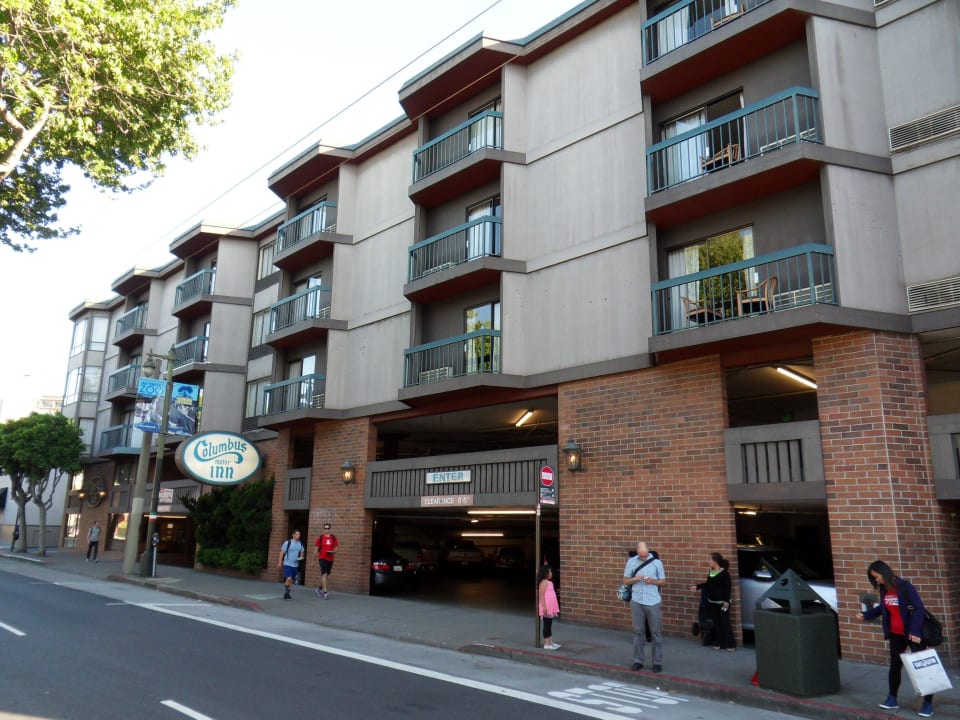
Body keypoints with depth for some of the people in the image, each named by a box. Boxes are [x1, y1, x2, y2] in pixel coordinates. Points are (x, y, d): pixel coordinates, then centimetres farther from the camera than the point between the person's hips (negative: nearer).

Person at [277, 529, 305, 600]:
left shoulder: (300, 544, 6)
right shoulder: (287, 543, -9)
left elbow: (301, 552, 21)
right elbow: (282, 552, -4)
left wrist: (301, 557, 1)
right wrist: (280, 562, -6)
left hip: (295, 564, 5)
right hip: (287, 564, -5)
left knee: (292, 580, 9)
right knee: (289, 578, -18)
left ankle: (287, 593, 24)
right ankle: (286, 592, -2)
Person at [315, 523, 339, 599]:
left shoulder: (333, 537, 5)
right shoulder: (320, 538, -1)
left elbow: (336, 547, 9)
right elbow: (317, 549, 4)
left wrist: (333, 551, -13)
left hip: (330, 559, 4)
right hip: (322, 558, -4)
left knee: (327, 575, 13)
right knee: (324, 574, -14)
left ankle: (320, 587, 35)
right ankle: (325, 592, -13)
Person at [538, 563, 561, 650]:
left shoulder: (549, 582, 15)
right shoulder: (544, 582, -15)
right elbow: (541, 595, -20)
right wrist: (544, 606, -26)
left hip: (550, 608, 9)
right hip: (546, 608, -9)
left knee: (549, 624, 13)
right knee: (547, 624, -4)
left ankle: (551, 642, 19)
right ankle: (546, 644, 1)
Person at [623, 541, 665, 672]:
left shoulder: (656, 562, -2)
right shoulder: (631, 562, 2)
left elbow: (663, 581, 4)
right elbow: (626, 580, 6)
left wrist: (653, 581, -15)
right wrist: (635, 579, -14)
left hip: (653, 602, -1)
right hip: (637, 602, 1)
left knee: (656, 633, 3)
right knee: (638, 632, 7)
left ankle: (657, 662, 11)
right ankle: (638, 661, 15)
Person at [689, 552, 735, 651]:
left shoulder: (724, 573, -13)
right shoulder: (710, 572, 7)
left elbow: (727, 588, -13)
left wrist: (726, 601, -17)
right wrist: (697, 586, 16)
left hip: (722, 602, -6)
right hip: (712, 602, 7)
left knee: (725, 623, -2)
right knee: (716, 623, 10)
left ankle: (730, 645, 7)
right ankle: (719, 643, 19)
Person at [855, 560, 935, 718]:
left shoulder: (904, 586, -19)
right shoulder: (883, 589, 2)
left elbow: (918, 608, -20)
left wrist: (915, 631, -25)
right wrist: (866, 615, 9)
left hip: (912, 633, -7)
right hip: (895, 634, 7)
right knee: (895, 666, 13)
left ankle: (928, 704, 11)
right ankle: (892, 699, 22)